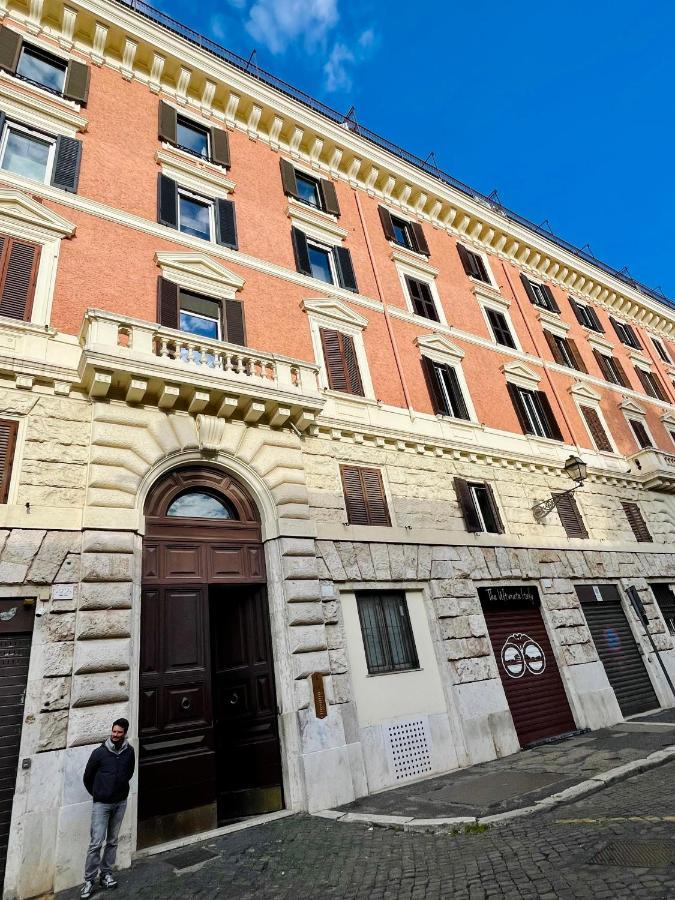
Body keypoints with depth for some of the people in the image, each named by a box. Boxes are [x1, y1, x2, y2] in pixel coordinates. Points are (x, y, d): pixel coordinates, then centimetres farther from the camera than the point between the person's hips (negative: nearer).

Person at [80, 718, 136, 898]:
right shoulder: (100, 752, -15)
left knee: (112, 841, 12)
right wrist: (96, 794, 10)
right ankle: (89, 880, 11)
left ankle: (106, 874, 25)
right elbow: (87, 777, 0)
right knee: (96, 843, -3)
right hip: (101, 804, -3)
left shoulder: (129, 751, -8)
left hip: (120, 803, 3)